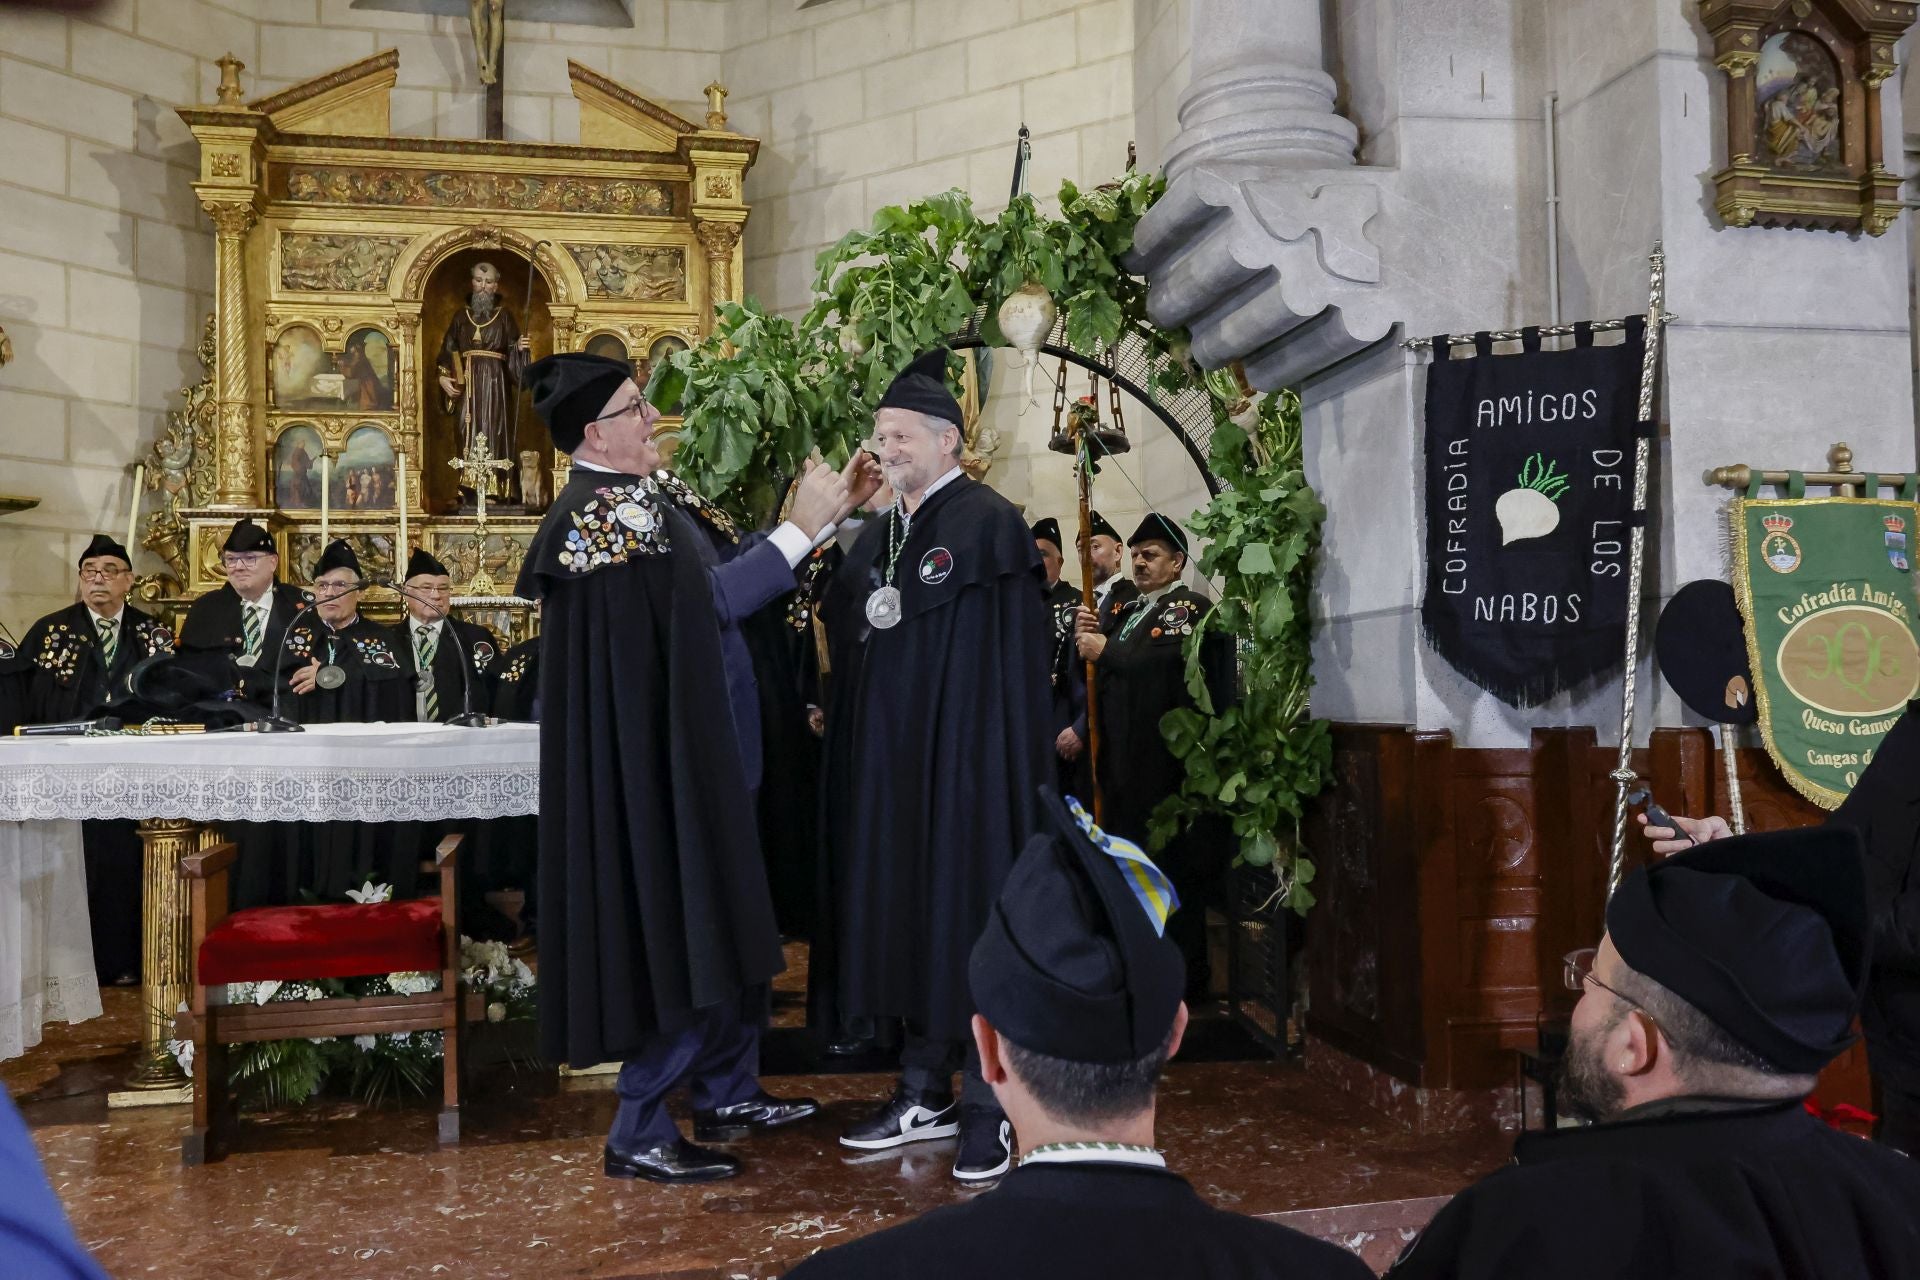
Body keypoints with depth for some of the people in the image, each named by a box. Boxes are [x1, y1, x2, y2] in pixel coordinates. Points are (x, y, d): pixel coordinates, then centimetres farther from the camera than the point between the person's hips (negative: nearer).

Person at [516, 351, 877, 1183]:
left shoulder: (654, 491, 10)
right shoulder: (600, 513, -19)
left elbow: (730, 556, 10)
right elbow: (711, 599, -22)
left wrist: (826, 508, 4)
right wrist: (802, 526, -17)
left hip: (703, 755, 10)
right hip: (658, 768, -10)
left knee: (728, 927, 17)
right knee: (678, 937, -2)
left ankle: (728, 1092, 32)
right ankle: (638, 1134, 12)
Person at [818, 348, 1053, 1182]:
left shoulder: (989, 525, -7)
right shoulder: (876, 537, 15)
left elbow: (1014, 660, -13)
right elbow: (847, 636, 18)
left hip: (965, 763, -7)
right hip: (892, 766, 7)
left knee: (971, 916, -2)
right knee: (906, 916, 10)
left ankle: (991, 1107, 9)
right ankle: (926, 1094, 22)